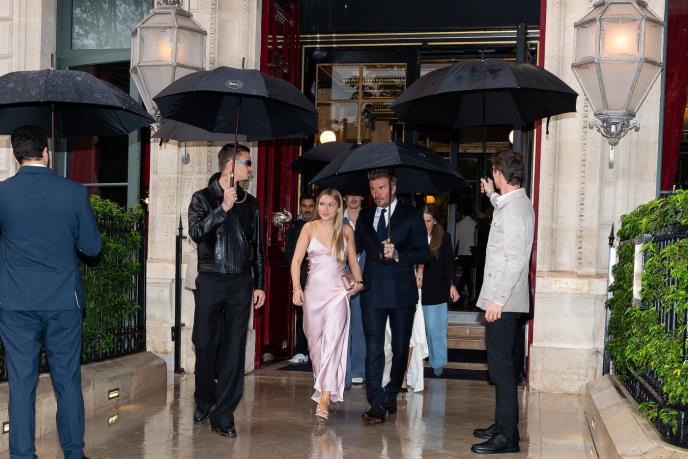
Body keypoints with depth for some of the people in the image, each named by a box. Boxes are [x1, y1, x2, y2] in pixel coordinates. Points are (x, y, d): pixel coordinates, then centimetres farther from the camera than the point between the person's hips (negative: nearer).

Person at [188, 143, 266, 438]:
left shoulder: (250, 203, 12)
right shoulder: (203, 198, 2)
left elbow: (256, 246, 14)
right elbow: (196, 232, -14)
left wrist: (259, 284, 10)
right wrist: (223, 208, -23)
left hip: (241, 283, 2)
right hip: (210, 281, -2)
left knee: (234, 350, -1)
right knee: (205, 345, 5)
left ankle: (222, 415, 5)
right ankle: (204, 402, 28)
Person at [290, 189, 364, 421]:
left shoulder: (346, 230, 6)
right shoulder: (310, 227, 3)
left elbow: (353, 261, 15)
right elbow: (297, 260, -1)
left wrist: (358, 282, 0)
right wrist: (296, 287, -13)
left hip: (337, 291, -1)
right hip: (313, 290, 2)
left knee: (332, 341, -15)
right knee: (316, 342, 9)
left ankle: (324, 398, -19)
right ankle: (322, 388, 26)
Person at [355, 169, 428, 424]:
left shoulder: (411, 215, 1)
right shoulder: (365, 216, 11)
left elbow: (422, 253, -3)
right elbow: (357, 247, 18)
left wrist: (397, 254, -18)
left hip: (402, 290, -1)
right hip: (373, 290, 1)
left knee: (401, 347, 9)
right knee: (373, 347, -8)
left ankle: (391, 395, 27)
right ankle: (376, 404, -10)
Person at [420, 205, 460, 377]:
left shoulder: (443, 238, 0)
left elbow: (449, 263, 0)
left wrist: (452, 285, -9)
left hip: (436, 291, -1)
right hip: (416, 289, 1)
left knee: (435, 328, 2)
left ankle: (438, 363, 13)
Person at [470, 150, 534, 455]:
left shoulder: (512, 209, -18)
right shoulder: (520, 202, 13)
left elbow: (515, 261, -24)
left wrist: (497, 300, -23)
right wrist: (492, 195, 49)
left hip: (503, 302, -11)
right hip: (505, 300, 11)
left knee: (501, 367, -7)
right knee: (501, 365, 17)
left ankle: (507, 436, -2)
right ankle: (504, 424, 26)